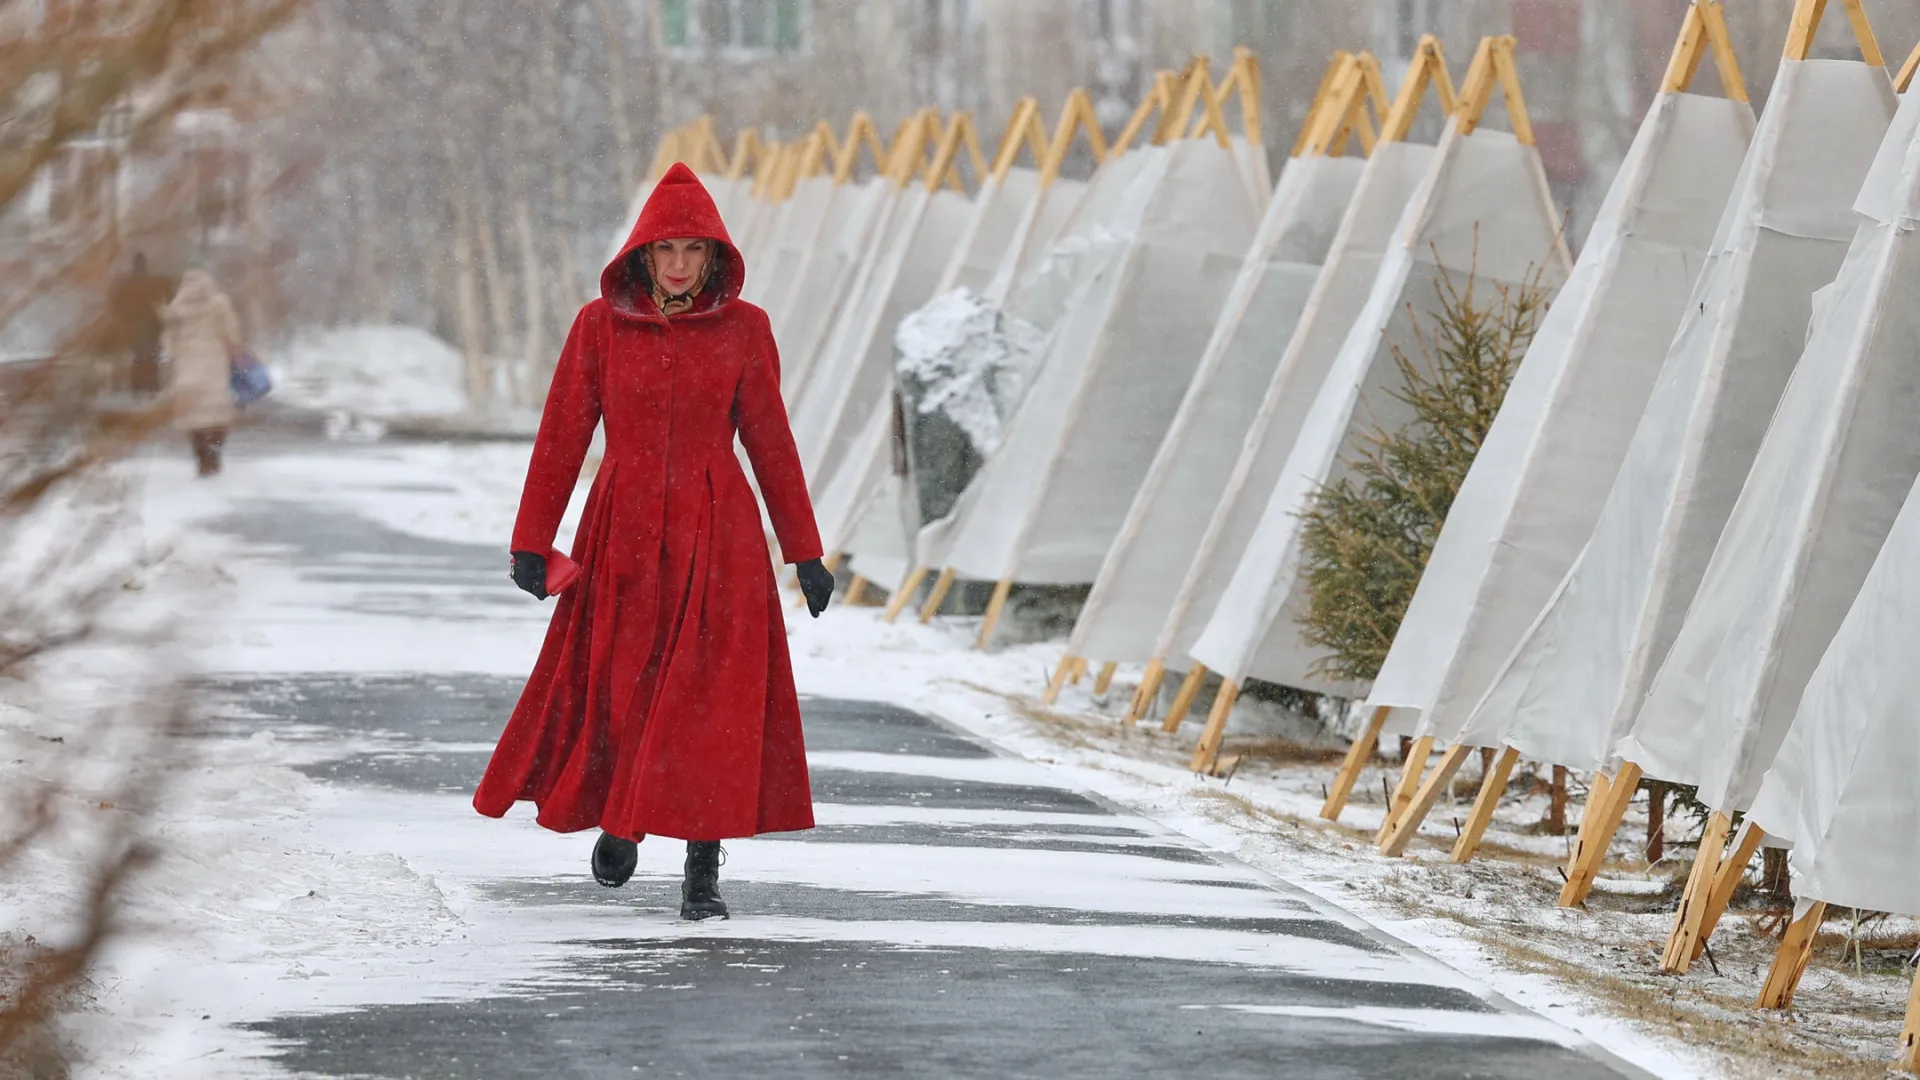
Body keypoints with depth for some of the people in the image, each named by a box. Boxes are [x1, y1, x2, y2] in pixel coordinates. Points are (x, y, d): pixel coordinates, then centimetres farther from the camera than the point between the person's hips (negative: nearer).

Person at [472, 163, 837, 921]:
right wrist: (532, 541, -4)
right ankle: (618, 812, 38)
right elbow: (563, 435, 1)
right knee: (618, 691, 8)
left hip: (717, 534, -1)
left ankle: (703, 869, 2)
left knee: (712, 699, -6)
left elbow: (769, 440, 4)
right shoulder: (600, 325, -2)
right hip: (623, 531, 1)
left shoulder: (744, 329, -1)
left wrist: (804, 552, 4)